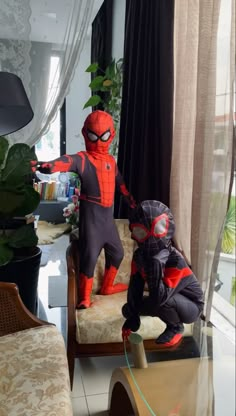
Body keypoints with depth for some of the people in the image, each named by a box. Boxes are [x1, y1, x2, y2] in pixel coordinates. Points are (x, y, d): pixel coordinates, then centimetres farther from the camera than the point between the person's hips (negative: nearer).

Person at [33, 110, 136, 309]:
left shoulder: (111, 160, 11)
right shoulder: (82, 159, -11)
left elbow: (120, 183, 26)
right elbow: (66, 162, -33)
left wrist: (132, 201, 35)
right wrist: (46, 166, -55)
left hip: (108, 216, 8)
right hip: (91, 215, -7)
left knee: (116, 252, 18)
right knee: (90, 256, -6)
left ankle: (107, 286, 39)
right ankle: (84, 298, 10)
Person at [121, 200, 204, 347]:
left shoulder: (175, 260, -33)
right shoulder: (139, 255, -13)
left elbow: (159, 298, -40)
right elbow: (135, 287, -12)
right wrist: (131, 318, -16)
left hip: (191, 307, -7)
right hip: (169, 302, 7)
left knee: (162, 301, -37)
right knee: (127, 310, -1)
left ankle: (176, 327, -2)